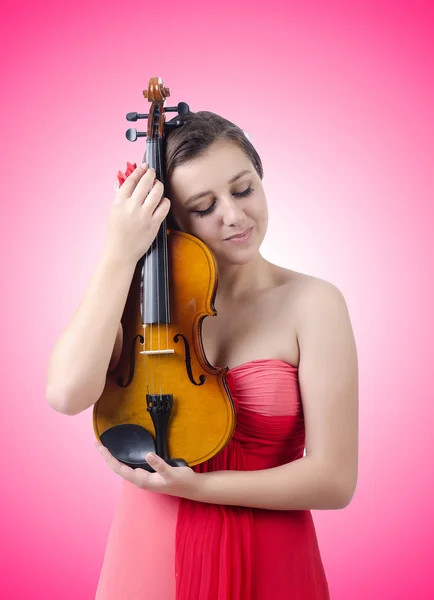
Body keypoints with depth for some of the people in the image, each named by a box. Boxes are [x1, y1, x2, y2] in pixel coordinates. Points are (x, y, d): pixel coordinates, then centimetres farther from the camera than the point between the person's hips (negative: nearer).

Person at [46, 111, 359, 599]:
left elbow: (334, 480, -14)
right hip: (149, 560, 2)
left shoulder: (313, 303, -12)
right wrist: (120, 255, -21)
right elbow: (67, 393, -23)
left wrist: (192, 486, -19)